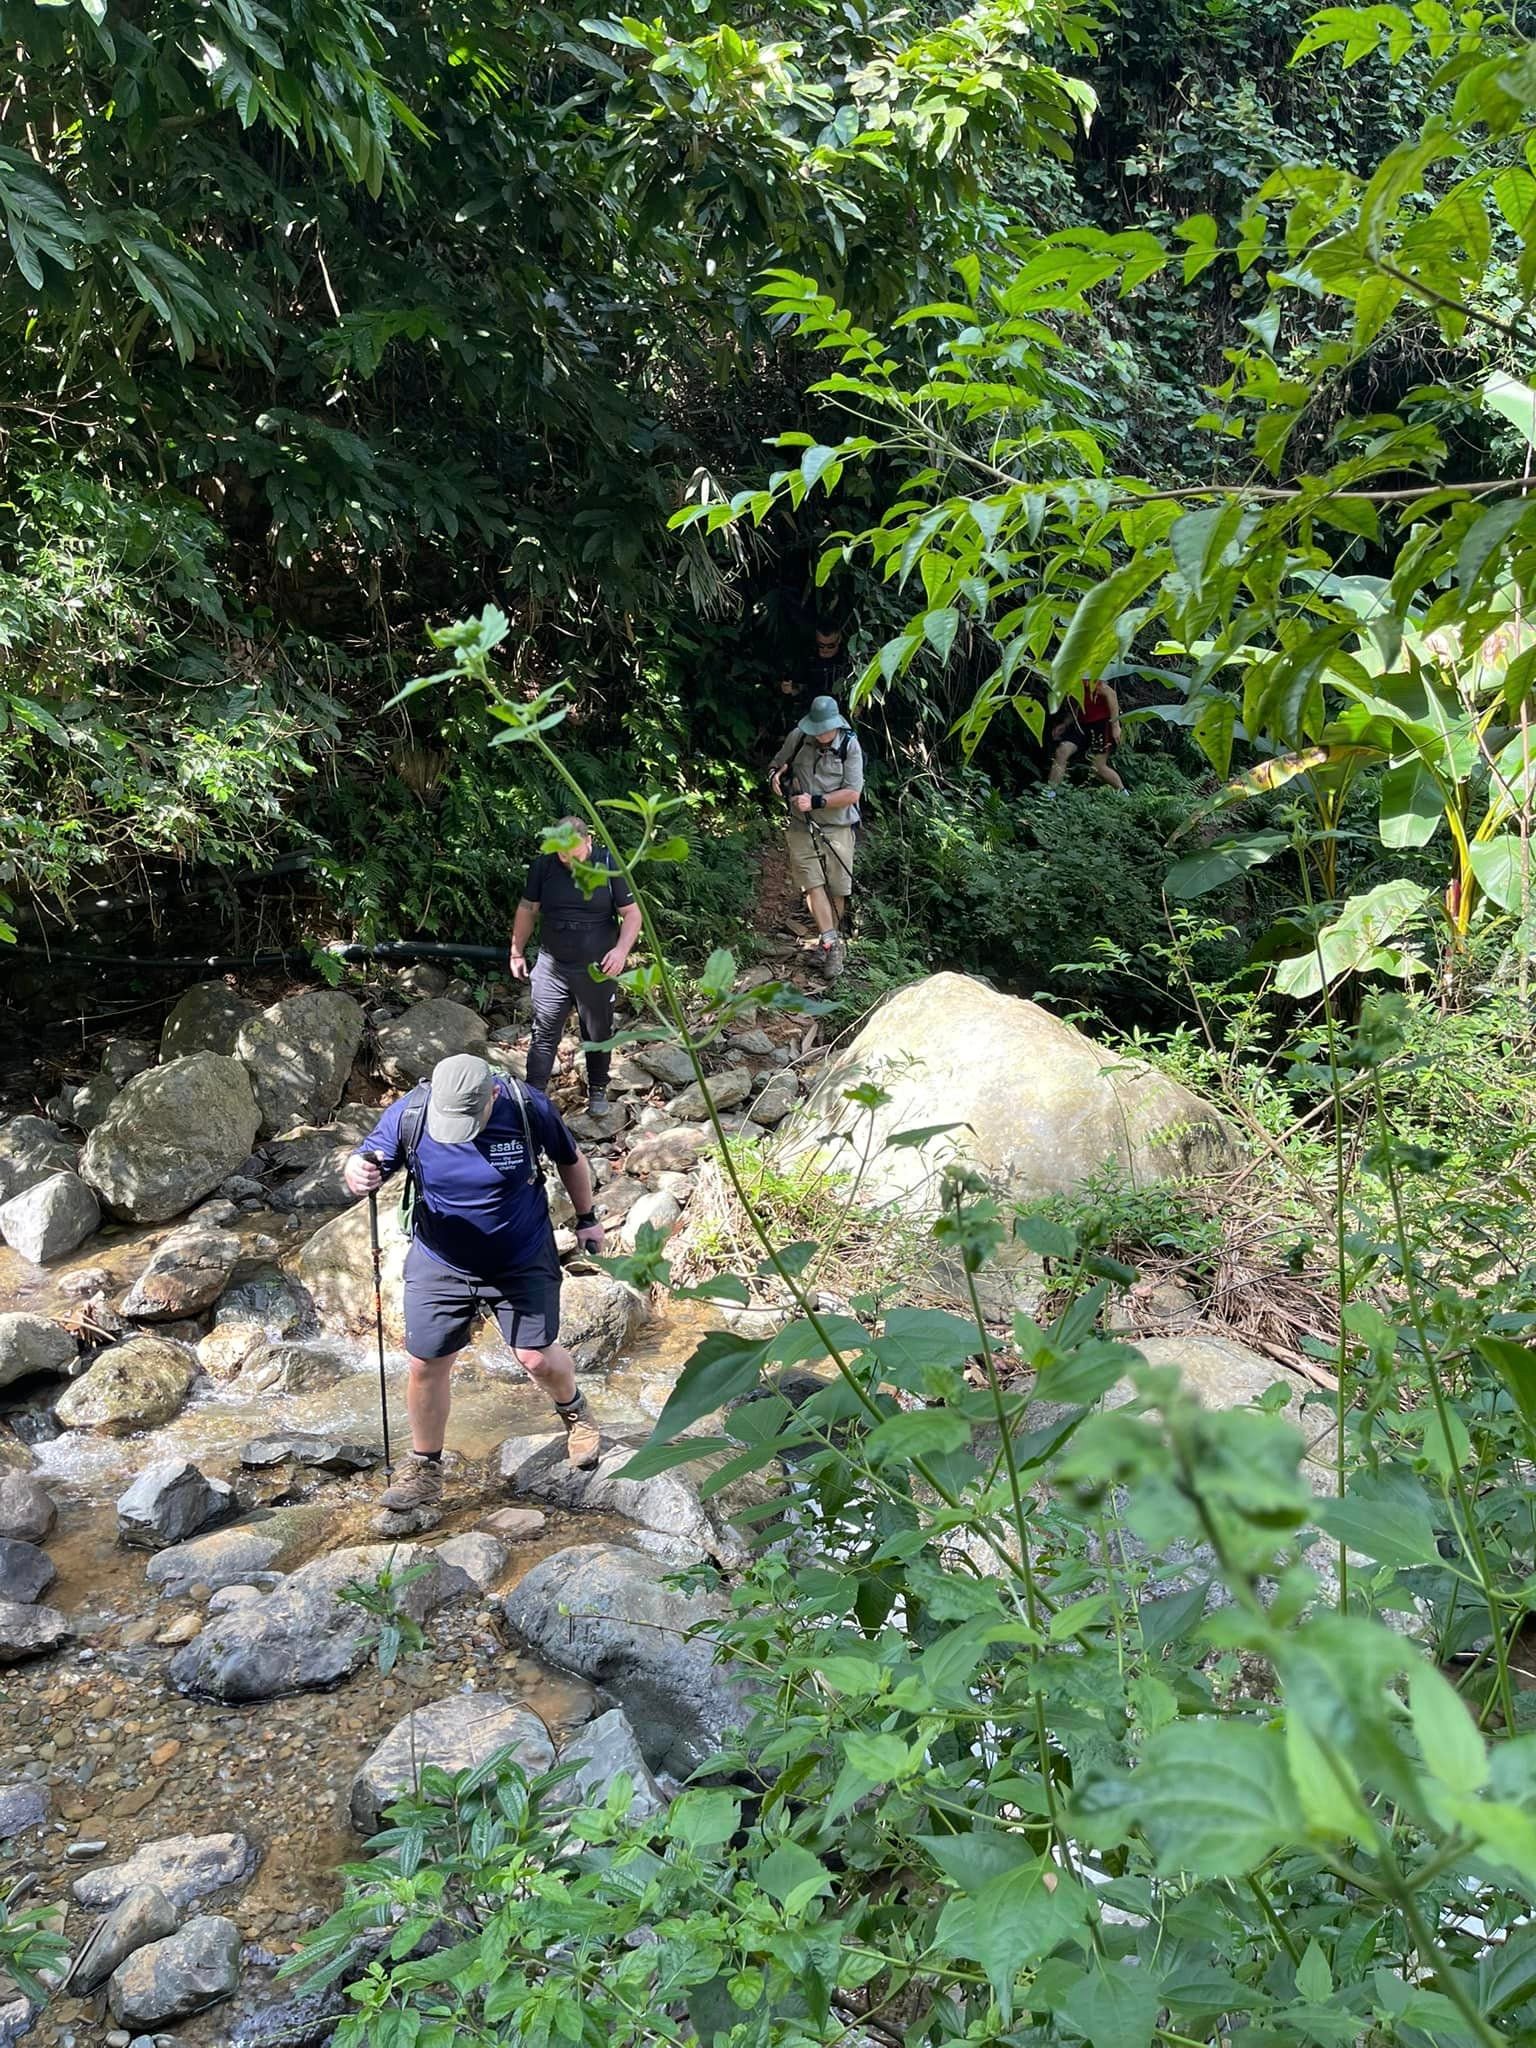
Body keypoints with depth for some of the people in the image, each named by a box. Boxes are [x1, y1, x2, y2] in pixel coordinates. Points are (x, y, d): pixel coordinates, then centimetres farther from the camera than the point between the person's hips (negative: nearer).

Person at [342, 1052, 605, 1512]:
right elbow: (364, 1161, -17)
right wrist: (357, 1173, -43)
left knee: (538, 1358, 4)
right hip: (439, 1265, 1)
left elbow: (570, 1160, -3)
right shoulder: (408, 1115, -20)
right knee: (426, 1367, 4)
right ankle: (425, 1470, 27)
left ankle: (573, 1411, 40)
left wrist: (587, 1218, 9)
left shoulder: (528, 1109, -21)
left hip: (522, 1262, -1)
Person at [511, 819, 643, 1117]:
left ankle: (597, 1090, 32)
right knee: (544, 1034, 1)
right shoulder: (543, 866, -5)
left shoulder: (609, 865, -10)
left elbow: (632, 914, -5)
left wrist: (621, 950, -20)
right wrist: (517, 952, 9)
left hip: (597, 970, 0)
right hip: (551, 967, 1)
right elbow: (527, 911, 7)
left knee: (599, 1034, 13)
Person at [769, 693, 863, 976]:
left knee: (837, 889, 4)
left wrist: (816, 802, -21)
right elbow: (778, 763, 15)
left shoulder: (850, 746, -10)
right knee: (812, 882, -11)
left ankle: (832, 937, 25)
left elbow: (852, 794, -15)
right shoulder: (798, 738, -3)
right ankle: (830, 943, -12)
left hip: (837, 828, -1)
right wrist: (776, 774, -9)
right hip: (802, 826, 1)